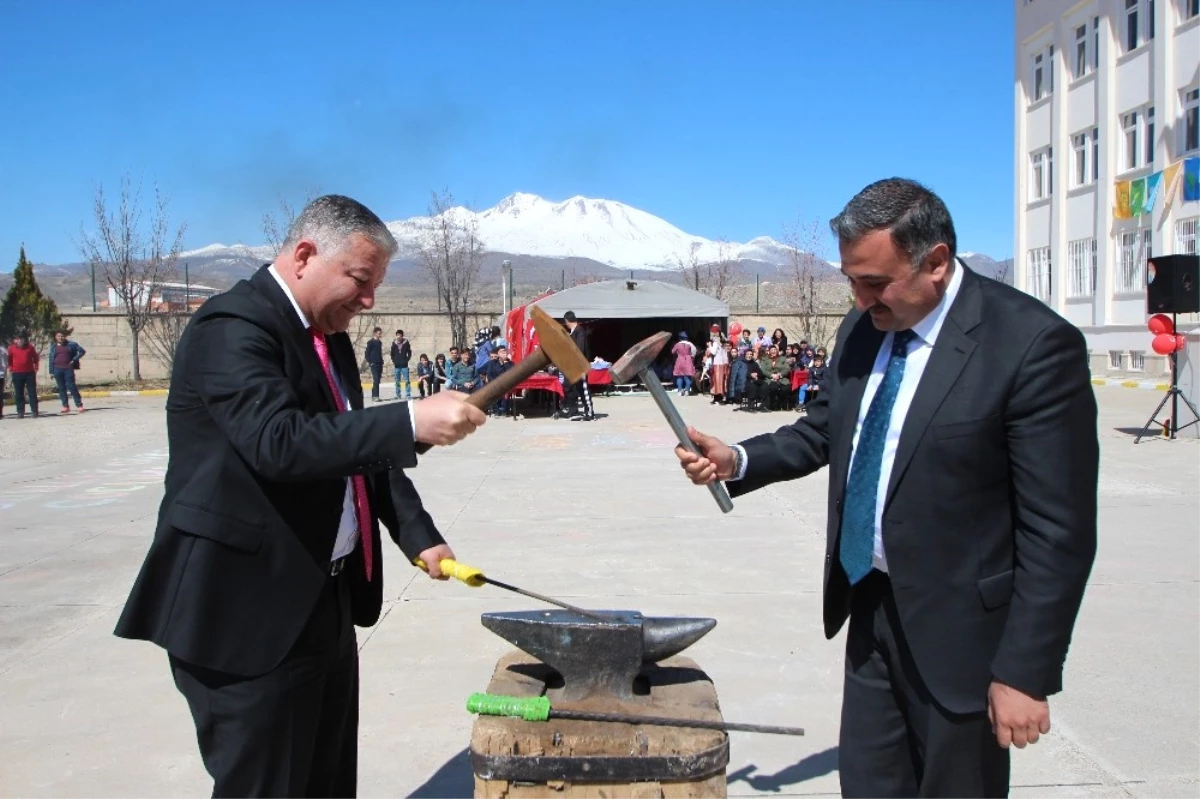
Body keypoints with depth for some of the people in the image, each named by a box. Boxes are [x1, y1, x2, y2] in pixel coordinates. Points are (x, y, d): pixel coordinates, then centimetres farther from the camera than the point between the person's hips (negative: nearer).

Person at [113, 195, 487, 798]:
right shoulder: (232, 326, -16)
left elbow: (359, 448, 16)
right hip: (249, 612, -9)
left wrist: (418, 536, 4)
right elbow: (279, 442, -31)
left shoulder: (328, 335, 13)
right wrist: (412, 422, -35)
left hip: (324, 600, 9)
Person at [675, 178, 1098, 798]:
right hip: (871, 607, 6)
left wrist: (1025, 671, -17)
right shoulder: (862, 328, 2)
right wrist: (735, 461, -4)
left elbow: (1058, 530, -18)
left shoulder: (1033, 344, -19)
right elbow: (823, 432, 14)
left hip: (956, 627, -6)